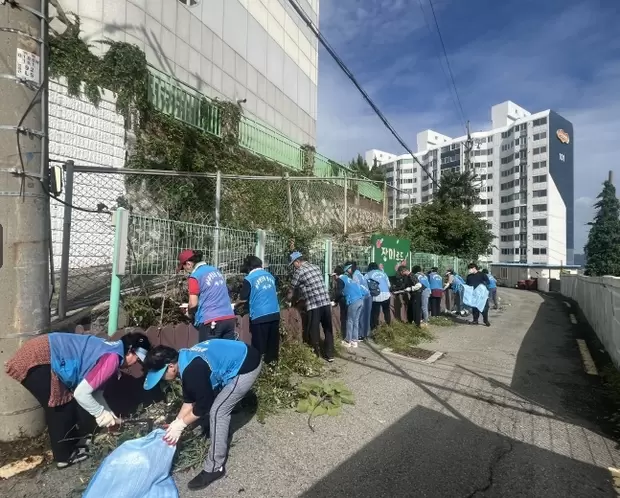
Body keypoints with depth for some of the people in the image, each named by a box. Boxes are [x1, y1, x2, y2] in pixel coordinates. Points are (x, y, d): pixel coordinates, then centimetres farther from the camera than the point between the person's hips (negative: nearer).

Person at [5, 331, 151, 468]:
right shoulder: (112, 359, -20)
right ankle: (64, 456, 22)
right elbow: (81, 393, -20)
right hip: (36, 360, -9)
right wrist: (101, 414, -6)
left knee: (68, 402, 20)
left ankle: (73, 442, 38)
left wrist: (109, 413, 13)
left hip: (43, 354, 9)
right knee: (59, 408, 4)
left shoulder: (111, 350, 9)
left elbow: (94, 389, 17)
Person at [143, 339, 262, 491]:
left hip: (247, 367, -9)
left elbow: (203, 404, -13)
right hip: (240, 357, 10)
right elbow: (189, 398, 14)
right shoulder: (183, 361, 2)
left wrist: (180, 425, -1)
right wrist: (177, 422, 12)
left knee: (217, 412, -5)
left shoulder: (192, 371, -27)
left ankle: (214, 468, 9)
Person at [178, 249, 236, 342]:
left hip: (211, 321, -6)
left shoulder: (195, 276, -5)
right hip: (229, 318, 6)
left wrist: (190, 314, 13)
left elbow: (193, 303, -9)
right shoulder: (216, 270, 15)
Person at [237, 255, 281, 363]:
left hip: (259, 316, -5)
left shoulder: (249, 278, -6)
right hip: (275, 313, 6)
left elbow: (243, 299, 0)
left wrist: (236, 303, 20)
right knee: (273, 343, 15)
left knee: (259, 346, 5)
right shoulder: (270, 275, 10)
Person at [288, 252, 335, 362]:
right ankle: (330, 355, 21)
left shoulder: (299, 271, -4)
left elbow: (292, 289, 6)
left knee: (314, 331, 8)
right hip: (326, 302, 6)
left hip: (314, 304, -6)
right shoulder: (316, 267, 15)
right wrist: (302, 297, 29)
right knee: (328, 329, 13)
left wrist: (288, 300, 26)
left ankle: (316, 356, 18)